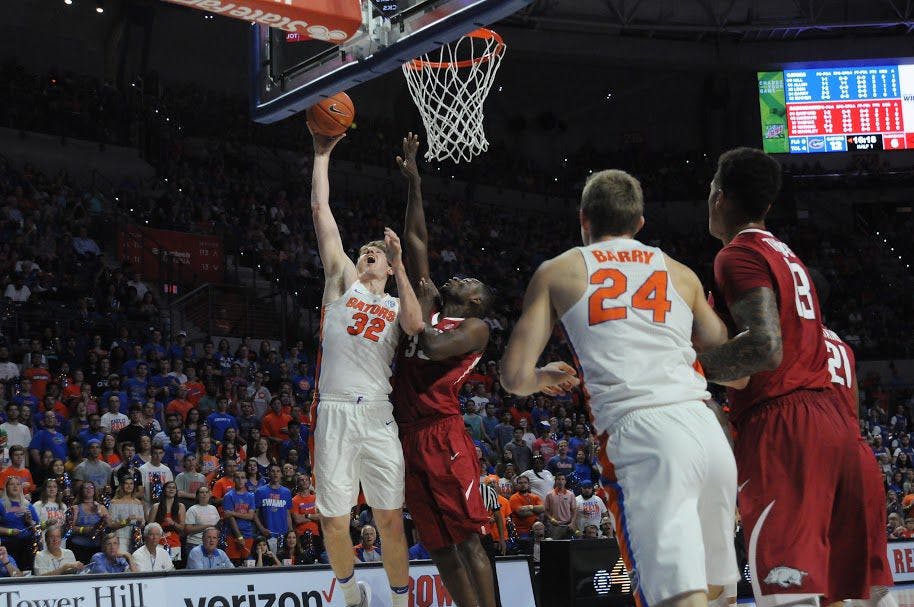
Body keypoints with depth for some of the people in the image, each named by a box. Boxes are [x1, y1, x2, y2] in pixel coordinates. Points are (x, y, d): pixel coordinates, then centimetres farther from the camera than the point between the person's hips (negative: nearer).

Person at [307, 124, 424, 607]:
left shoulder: (397, 306, 17)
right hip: (334, 412, -1)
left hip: (378, 414, 1)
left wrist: (399, 267, -8)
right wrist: (322, 154, 9)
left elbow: (415, 326, -9)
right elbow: (321, 211, 10)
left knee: (390, 518, 0)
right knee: (334, 522, 0)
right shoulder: (343, 281, 15)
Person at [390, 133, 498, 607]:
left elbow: (433, 348, -18)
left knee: (467, 537, -11)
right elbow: (416, 240, 20)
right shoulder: (429, 307, 20)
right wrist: (415, 183, 19)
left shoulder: (476, 327, 2)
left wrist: (421, 305, -1)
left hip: (442, 433, -7)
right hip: (407, 435, 7)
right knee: (438, 545, 5)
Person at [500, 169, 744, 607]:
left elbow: (515, 378, 7)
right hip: (706, 429, 4)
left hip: (639, 434, -4)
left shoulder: (558, 271, 14)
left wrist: (546, 377, 31)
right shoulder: (681, 273, 22)